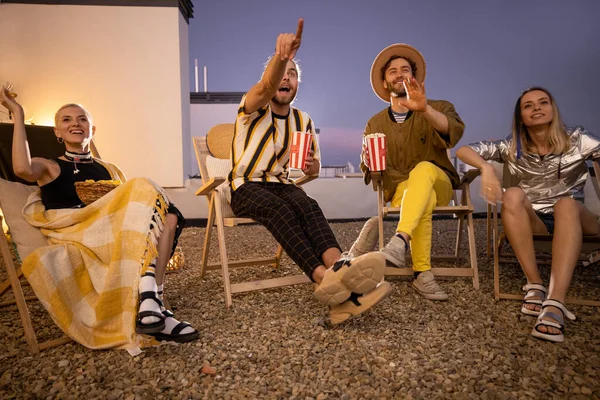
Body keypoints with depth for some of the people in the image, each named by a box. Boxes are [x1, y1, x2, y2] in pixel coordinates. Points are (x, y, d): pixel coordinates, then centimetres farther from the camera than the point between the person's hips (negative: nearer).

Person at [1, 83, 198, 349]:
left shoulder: (110, 170, 26)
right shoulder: (48, 167, 16)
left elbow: (129, 208, 19)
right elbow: (22, 169, -9)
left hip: (113, 237, 4)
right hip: (71, 240, -4)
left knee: (168, 215, -22)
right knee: (144, 189, -25)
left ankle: (151, 300, -33)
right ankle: (151, 304, -34)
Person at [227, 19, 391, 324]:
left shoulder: (303, 121, 13)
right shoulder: (253, 109, 0)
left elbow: (314, 168, 16)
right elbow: (267, 87, -26)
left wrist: (312, 165, -10)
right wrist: (280, 55, -48)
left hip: (281, 184, 4)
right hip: (245, 187, -3)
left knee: (308, 206, -33)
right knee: (280, 209, -38)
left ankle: (339, 268, -56)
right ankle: (325, 277, -58)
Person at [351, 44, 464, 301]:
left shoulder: (438, 109, 6)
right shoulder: (375, 124, 12)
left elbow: (455, 130, -20)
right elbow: (367, 169, 9)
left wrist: (425, 109, -40)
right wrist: (368, 162, -18)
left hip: (436, 183, 0)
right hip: (398, 188, 0)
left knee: (424, 168, -37)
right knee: (424, 200, -37)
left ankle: (399, 242, -50)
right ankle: (422, 274, -37)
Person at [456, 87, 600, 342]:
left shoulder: (576, 140, -1)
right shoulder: (512, 148, 1)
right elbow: (463, 151, -8)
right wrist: (487, 168, -28)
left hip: (573, 219, -1)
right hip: (532, 221, 1)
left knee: (565, 204, -35)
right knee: (513, 195, -29)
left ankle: (555, 303, -49)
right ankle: (535, 285, -31)